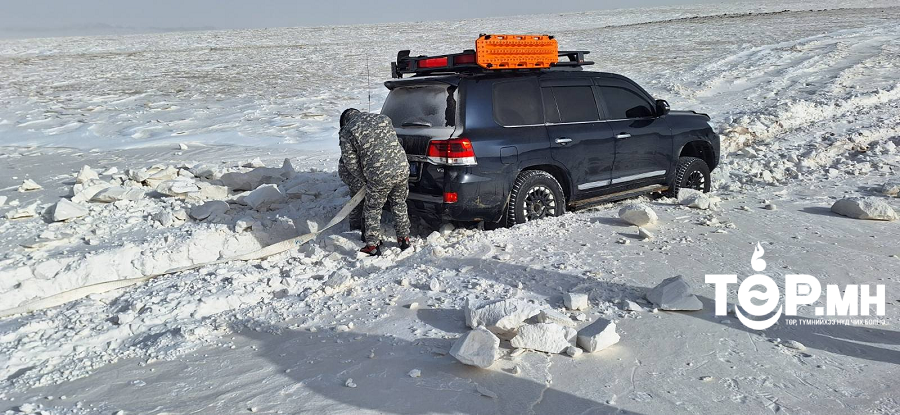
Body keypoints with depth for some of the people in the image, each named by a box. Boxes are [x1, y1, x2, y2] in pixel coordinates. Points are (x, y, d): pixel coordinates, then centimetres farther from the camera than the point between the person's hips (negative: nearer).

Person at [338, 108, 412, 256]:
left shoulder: (347, 132, 2)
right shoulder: (383, 118, 16)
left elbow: (351, 162, 1)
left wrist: (364, 181, 12)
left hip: (379, 177, -5)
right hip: (402, 168, 5)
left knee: (372, 210, 15)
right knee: (399, 205, 25)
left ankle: (373, 246, 21)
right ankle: (404, 239, 34)